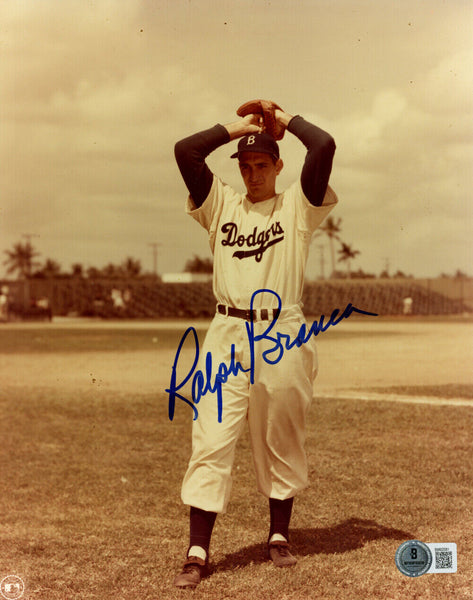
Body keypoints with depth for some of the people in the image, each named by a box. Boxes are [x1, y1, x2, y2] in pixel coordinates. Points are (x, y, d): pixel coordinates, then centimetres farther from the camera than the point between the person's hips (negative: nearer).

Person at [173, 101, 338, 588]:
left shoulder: (298, 206, 7)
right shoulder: (221, 204, 13)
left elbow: (324, 146, -7)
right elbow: (185, 150, 2)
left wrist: (287, 119, 10)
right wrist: (235, 128, 12)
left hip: (282, 337, -1)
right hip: (227, 334, 1)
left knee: (281, 443, 8)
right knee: (211, 441, -5)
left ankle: (279, 535, 25)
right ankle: (197, 552, -4)